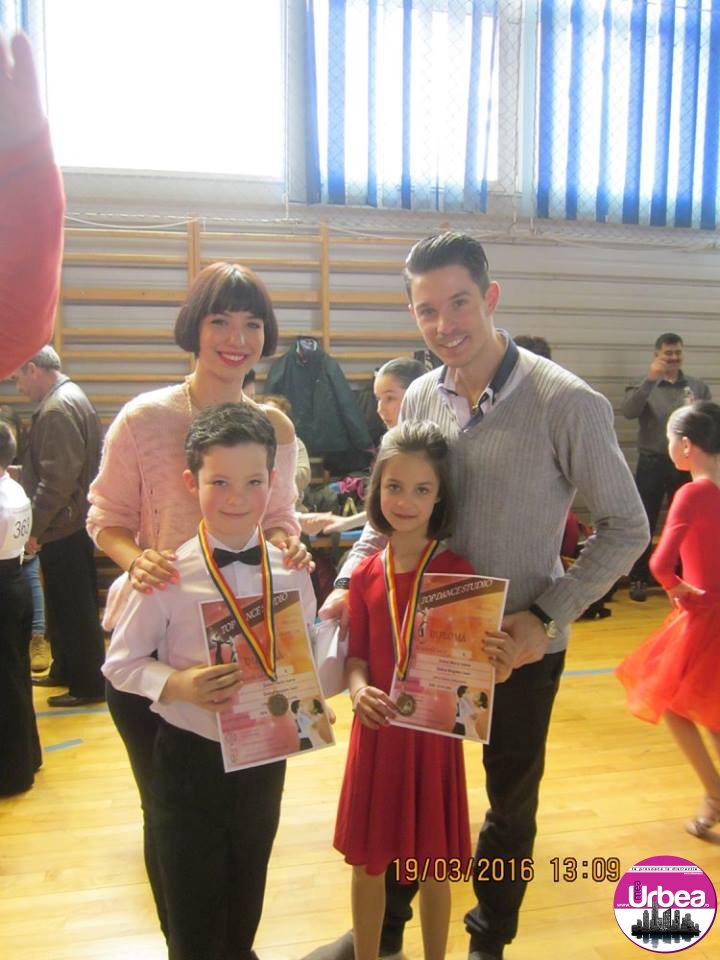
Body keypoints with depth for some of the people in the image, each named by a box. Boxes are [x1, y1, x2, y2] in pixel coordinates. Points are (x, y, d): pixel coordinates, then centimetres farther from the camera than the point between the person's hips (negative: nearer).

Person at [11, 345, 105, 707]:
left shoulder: (57, 409, -19)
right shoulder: (69, 397, 13)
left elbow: (57, 478, -24)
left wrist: (34, 525, -18)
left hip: (63, 528, -10)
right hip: (71, 524, 10)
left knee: (75, 610, 1)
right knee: (64, 606, 20)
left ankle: (89, 685, 12)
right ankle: (65, 670, 34)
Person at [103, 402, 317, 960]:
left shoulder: (291, 574, -9)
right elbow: (120, 664, -10)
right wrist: (177, 683, -26)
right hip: (190, 754, -3)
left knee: (249, 886, 26)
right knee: (192, 896, 15)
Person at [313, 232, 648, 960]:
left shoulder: (567, 404, -19)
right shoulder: (419, 399, -5)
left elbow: (625, 528, -12)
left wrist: (547, 615, -20)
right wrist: (348, 581, -10)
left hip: (521, 646, -3)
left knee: (511, 800, 19)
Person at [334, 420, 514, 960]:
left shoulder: (457, 571, -11)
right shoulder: (366, 575, -3)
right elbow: (356, 656, 3)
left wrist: (496, 668, -29)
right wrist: (358, 689, -17)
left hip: (434, 735, -2)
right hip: (376, 733, 2)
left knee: (434, 866, 15)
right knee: (367, 863, 16)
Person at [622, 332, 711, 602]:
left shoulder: (699, 387, 8)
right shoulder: (645, 385, 1)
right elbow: (629, 412, -18)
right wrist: (650, 379, -26)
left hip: (686, 464, 2)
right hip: (652, 463, -2)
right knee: (643, 524, 1)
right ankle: (639, 578, 11)